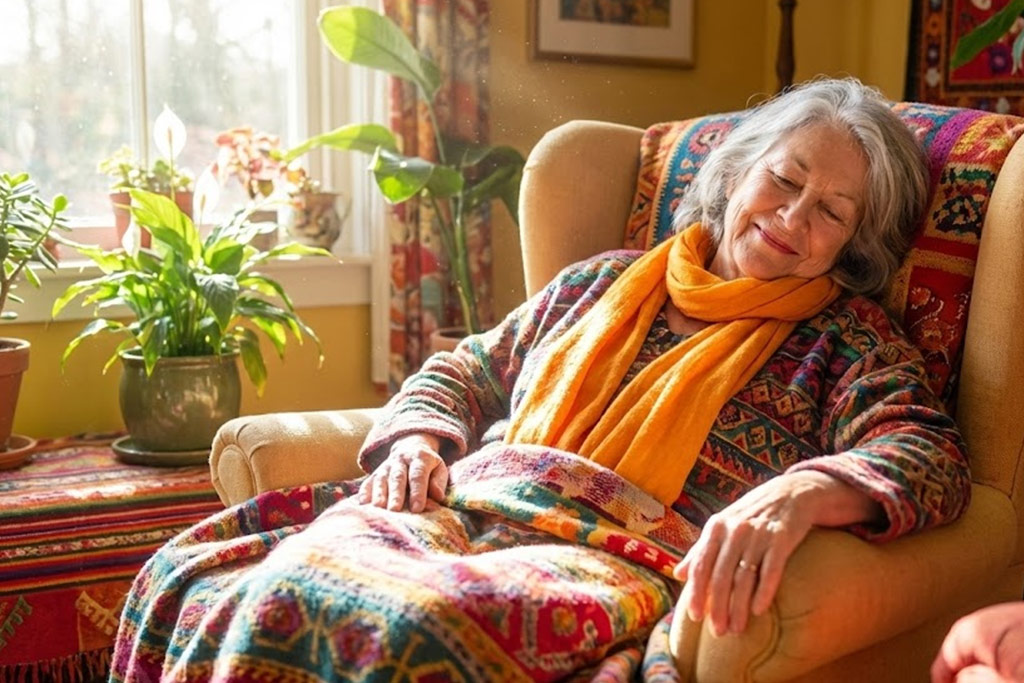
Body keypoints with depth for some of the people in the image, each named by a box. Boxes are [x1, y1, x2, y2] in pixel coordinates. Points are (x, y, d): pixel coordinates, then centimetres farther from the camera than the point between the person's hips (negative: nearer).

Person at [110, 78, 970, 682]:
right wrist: (419, 439, 5)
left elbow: (929, 453, -6)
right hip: (468, 507, 5)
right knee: (197, 581, -22)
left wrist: (801, 492, -28)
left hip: (623, 556, -4)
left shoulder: (848, 336, 12)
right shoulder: (604, 281, 23)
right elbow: (466, 368, 29)